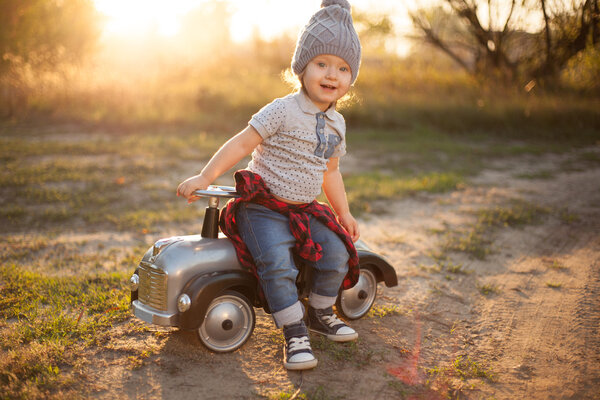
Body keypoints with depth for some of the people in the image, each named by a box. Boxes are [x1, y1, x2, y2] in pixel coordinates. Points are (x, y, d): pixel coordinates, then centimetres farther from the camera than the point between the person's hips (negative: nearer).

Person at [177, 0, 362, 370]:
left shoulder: (337, 124, 8)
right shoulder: (283, 111, -14)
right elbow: (241, 144, -14)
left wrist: (344, 214, 23)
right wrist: (204, 179, -18)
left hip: (304, 210, 6)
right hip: (264, 209, -6)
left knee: (337, 253, -6)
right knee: (277, 263, -26)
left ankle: (320, 313, 18)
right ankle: (295, 334, -11)